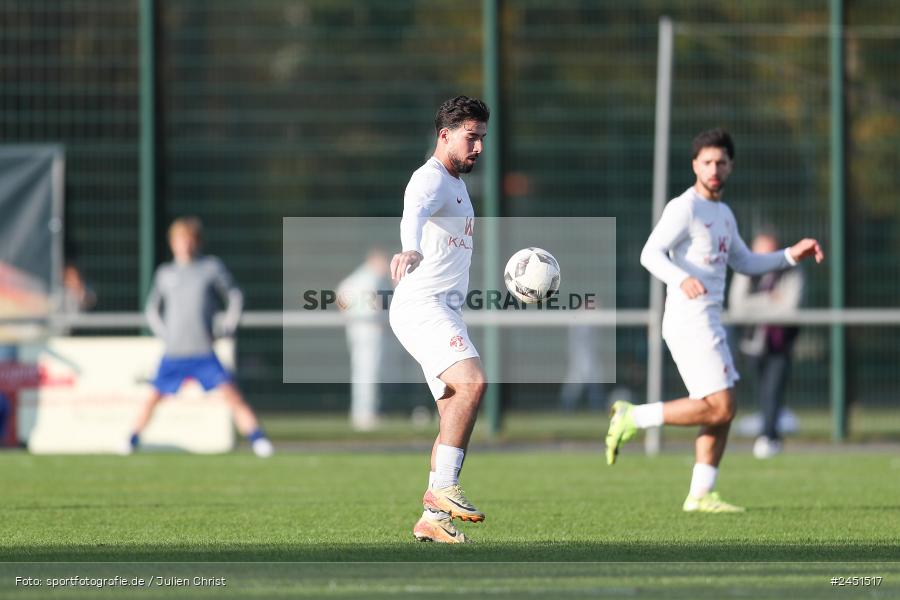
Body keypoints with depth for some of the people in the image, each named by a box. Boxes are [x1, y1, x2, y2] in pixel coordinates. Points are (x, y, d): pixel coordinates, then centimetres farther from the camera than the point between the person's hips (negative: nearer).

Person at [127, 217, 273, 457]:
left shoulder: (212, 267, 2)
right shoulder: (165, 273, 8)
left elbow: (234, 296, 10)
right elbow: (152, 309, 20)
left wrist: (226, 329, 0)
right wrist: (163, 333, 6)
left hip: (204, 352, -2)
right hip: (173, 354, 2)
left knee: (231, 393, -13)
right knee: (154, 397, 5)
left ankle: (258, 440, -14)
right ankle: (133, 440, 21)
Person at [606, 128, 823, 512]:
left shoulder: (723, 214, 18)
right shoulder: (685, 208, -11)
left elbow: (745, 263, 29)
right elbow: (651, 254, -21)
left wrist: (792, 256, 16)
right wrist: (683, 279, -40)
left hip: (709, 323, 9)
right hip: (690, 323, -9)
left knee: (722, 411, 7)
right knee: (718, 408, -14)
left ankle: (700, 495, 9)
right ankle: (633, 418, -6)